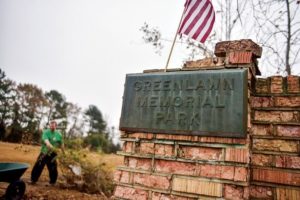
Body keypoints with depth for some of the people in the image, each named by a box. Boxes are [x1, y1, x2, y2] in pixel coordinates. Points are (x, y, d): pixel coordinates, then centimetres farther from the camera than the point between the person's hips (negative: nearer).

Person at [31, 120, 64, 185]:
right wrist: (48, 144, -49)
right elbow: (45, 139, -28)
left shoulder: (59, 134, -1)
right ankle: (33, 180, 21)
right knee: (38, 167, 3)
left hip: (52, 154, 1)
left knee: (53, 169, 4)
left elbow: (61, 144, 6)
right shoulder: (46, 132, -7)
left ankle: (52, 182, 22)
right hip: (44, 153, -1)